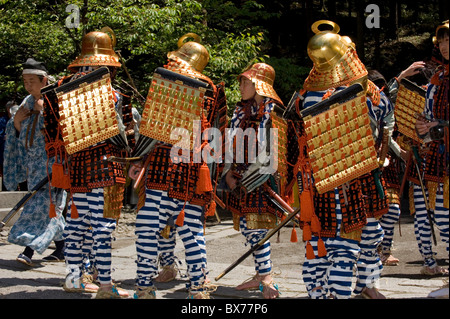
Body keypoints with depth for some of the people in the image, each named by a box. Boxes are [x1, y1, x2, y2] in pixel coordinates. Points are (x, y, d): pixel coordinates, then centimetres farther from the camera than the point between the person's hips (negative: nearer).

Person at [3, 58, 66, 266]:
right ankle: (62, 248, 19)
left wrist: (45, 112, -20)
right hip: (35, 163, 7)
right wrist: (17, 120, -4)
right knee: (51, 205, 11)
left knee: (42, 203, -12)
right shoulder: (28, 103, 12)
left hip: (52, 161, -7)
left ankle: (30, 250, -17)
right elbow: (19, 135, 16)